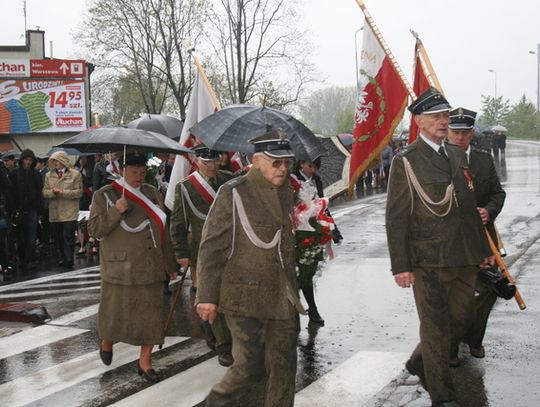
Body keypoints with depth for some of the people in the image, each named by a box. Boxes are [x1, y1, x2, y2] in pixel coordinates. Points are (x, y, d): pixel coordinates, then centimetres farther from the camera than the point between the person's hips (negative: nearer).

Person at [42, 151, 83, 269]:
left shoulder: (75, 174, 0)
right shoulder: (49, 175, 13)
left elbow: (79, 192, -6)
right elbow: (45, 192, 8)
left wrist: (63, 192, -14)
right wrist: (52, 192, -13)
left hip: (69, 213, -4)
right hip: (55, 213, 4)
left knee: (68, 236, -8)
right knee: (59, 237, 9)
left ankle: (69, 260, -3)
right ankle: (62, 258, 20)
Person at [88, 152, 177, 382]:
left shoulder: (153, 194, 10)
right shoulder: (105, 195, -1)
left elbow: (163, 231, 14)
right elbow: (94, 229, -7)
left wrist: (170, 264, 15)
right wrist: (115, 212, -22)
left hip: (151, 267, 3)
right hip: (120, 267, -3)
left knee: (151, 313, 2)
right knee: (116, 311, 6)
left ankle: (145, 362, 13)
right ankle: (106, 342, 38)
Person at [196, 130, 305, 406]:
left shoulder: (288, 194, 12)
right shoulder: (233, 194, -8)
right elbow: (211, 247, -9)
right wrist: (207, 296, -12)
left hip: (283, 298, 6)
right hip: (246, 297, -6)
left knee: (283, 366, 8)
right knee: (251, 366, -4)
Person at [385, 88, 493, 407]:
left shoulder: (458, 156, 13)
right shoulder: (406, 162, -7)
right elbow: (396, 218, -9)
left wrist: (483, 247, 18)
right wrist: (401, 265, -13)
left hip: (466, 260, 7)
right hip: (430, 261, -6)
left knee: (458, 322, 15)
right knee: (437, 327, 1)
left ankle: (420, 364, 38)